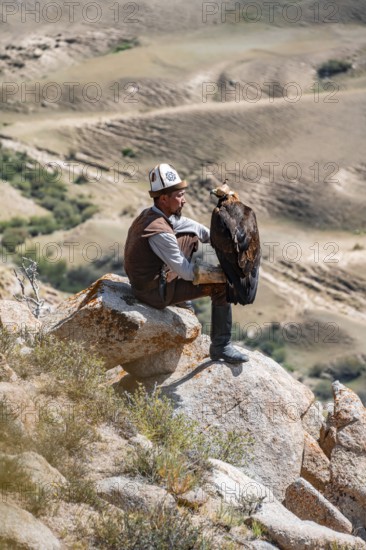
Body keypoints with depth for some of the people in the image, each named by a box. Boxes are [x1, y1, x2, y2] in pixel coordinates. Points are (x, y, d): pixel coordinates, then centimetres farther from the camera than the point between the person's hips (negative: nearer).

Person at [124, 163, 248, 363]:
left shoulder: (148, 214, -1)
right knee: (222, 285, -9)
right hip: (155, 293, -9)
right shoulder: (159, 232, -29)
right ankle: (221, 347, 0)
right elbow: (186, 272, -22)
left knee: (191, 236, 19)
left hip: (143, 280, 9)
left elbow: (184, 223, 13)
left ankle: (179, 299, 30)